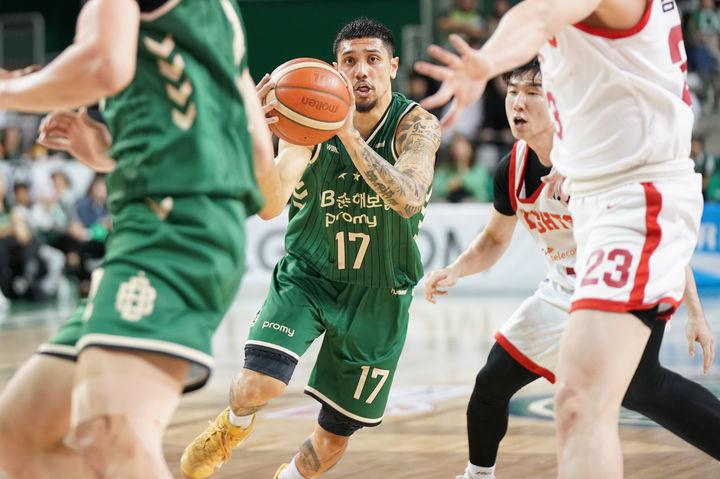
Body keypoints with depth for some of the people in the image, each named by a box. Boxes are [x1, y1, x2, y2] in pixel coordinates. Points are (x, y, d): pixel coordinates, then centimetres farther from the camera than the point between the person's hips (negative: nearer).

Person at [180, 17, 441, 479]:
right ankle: (234, 426, 11)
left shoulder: (417, 125, -15)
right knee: (258, 385, -26)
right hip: (307, 274, 0)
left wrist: (349, 134, -43)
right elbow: (271, 201, -28)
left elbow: (408, 199, -34)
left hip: (378, 296, 0)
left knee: (333, 441, 8)